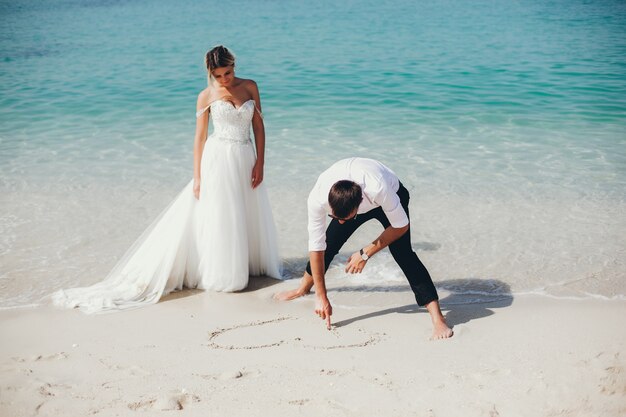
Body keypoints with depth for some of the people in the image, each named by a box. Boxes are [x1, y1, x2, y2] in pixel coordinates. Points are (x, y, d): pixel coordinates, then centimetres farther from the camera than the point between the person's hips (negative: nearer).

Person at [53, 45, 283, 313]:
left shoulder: (250, 87, 5)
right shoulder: (206, 96, -2)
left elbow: (259, 127, 6)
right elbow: (200, 137, 0)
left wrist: (260, 162, -2)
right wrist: (197, 177, -4)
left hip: (246, 160, 3)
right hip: (218, 160, -3)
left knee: (251, 216, 11)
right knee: (219, 218, 1)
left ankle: (255, 263, 28)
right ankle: (221, 274, 11)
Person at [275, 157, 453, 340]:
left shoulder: (380, 189, -46)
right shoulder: (317, 199, -37)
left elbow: (401, 226, -26)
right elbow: (316, 246, -26)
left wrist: (365, 254, -25)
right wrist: (321, 297, -22)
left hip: (392, 194, -3)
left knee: (403, 253, -19)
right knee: (328, 244, 5)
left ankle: (438, 318, -16)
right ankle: (303, 288, 36)